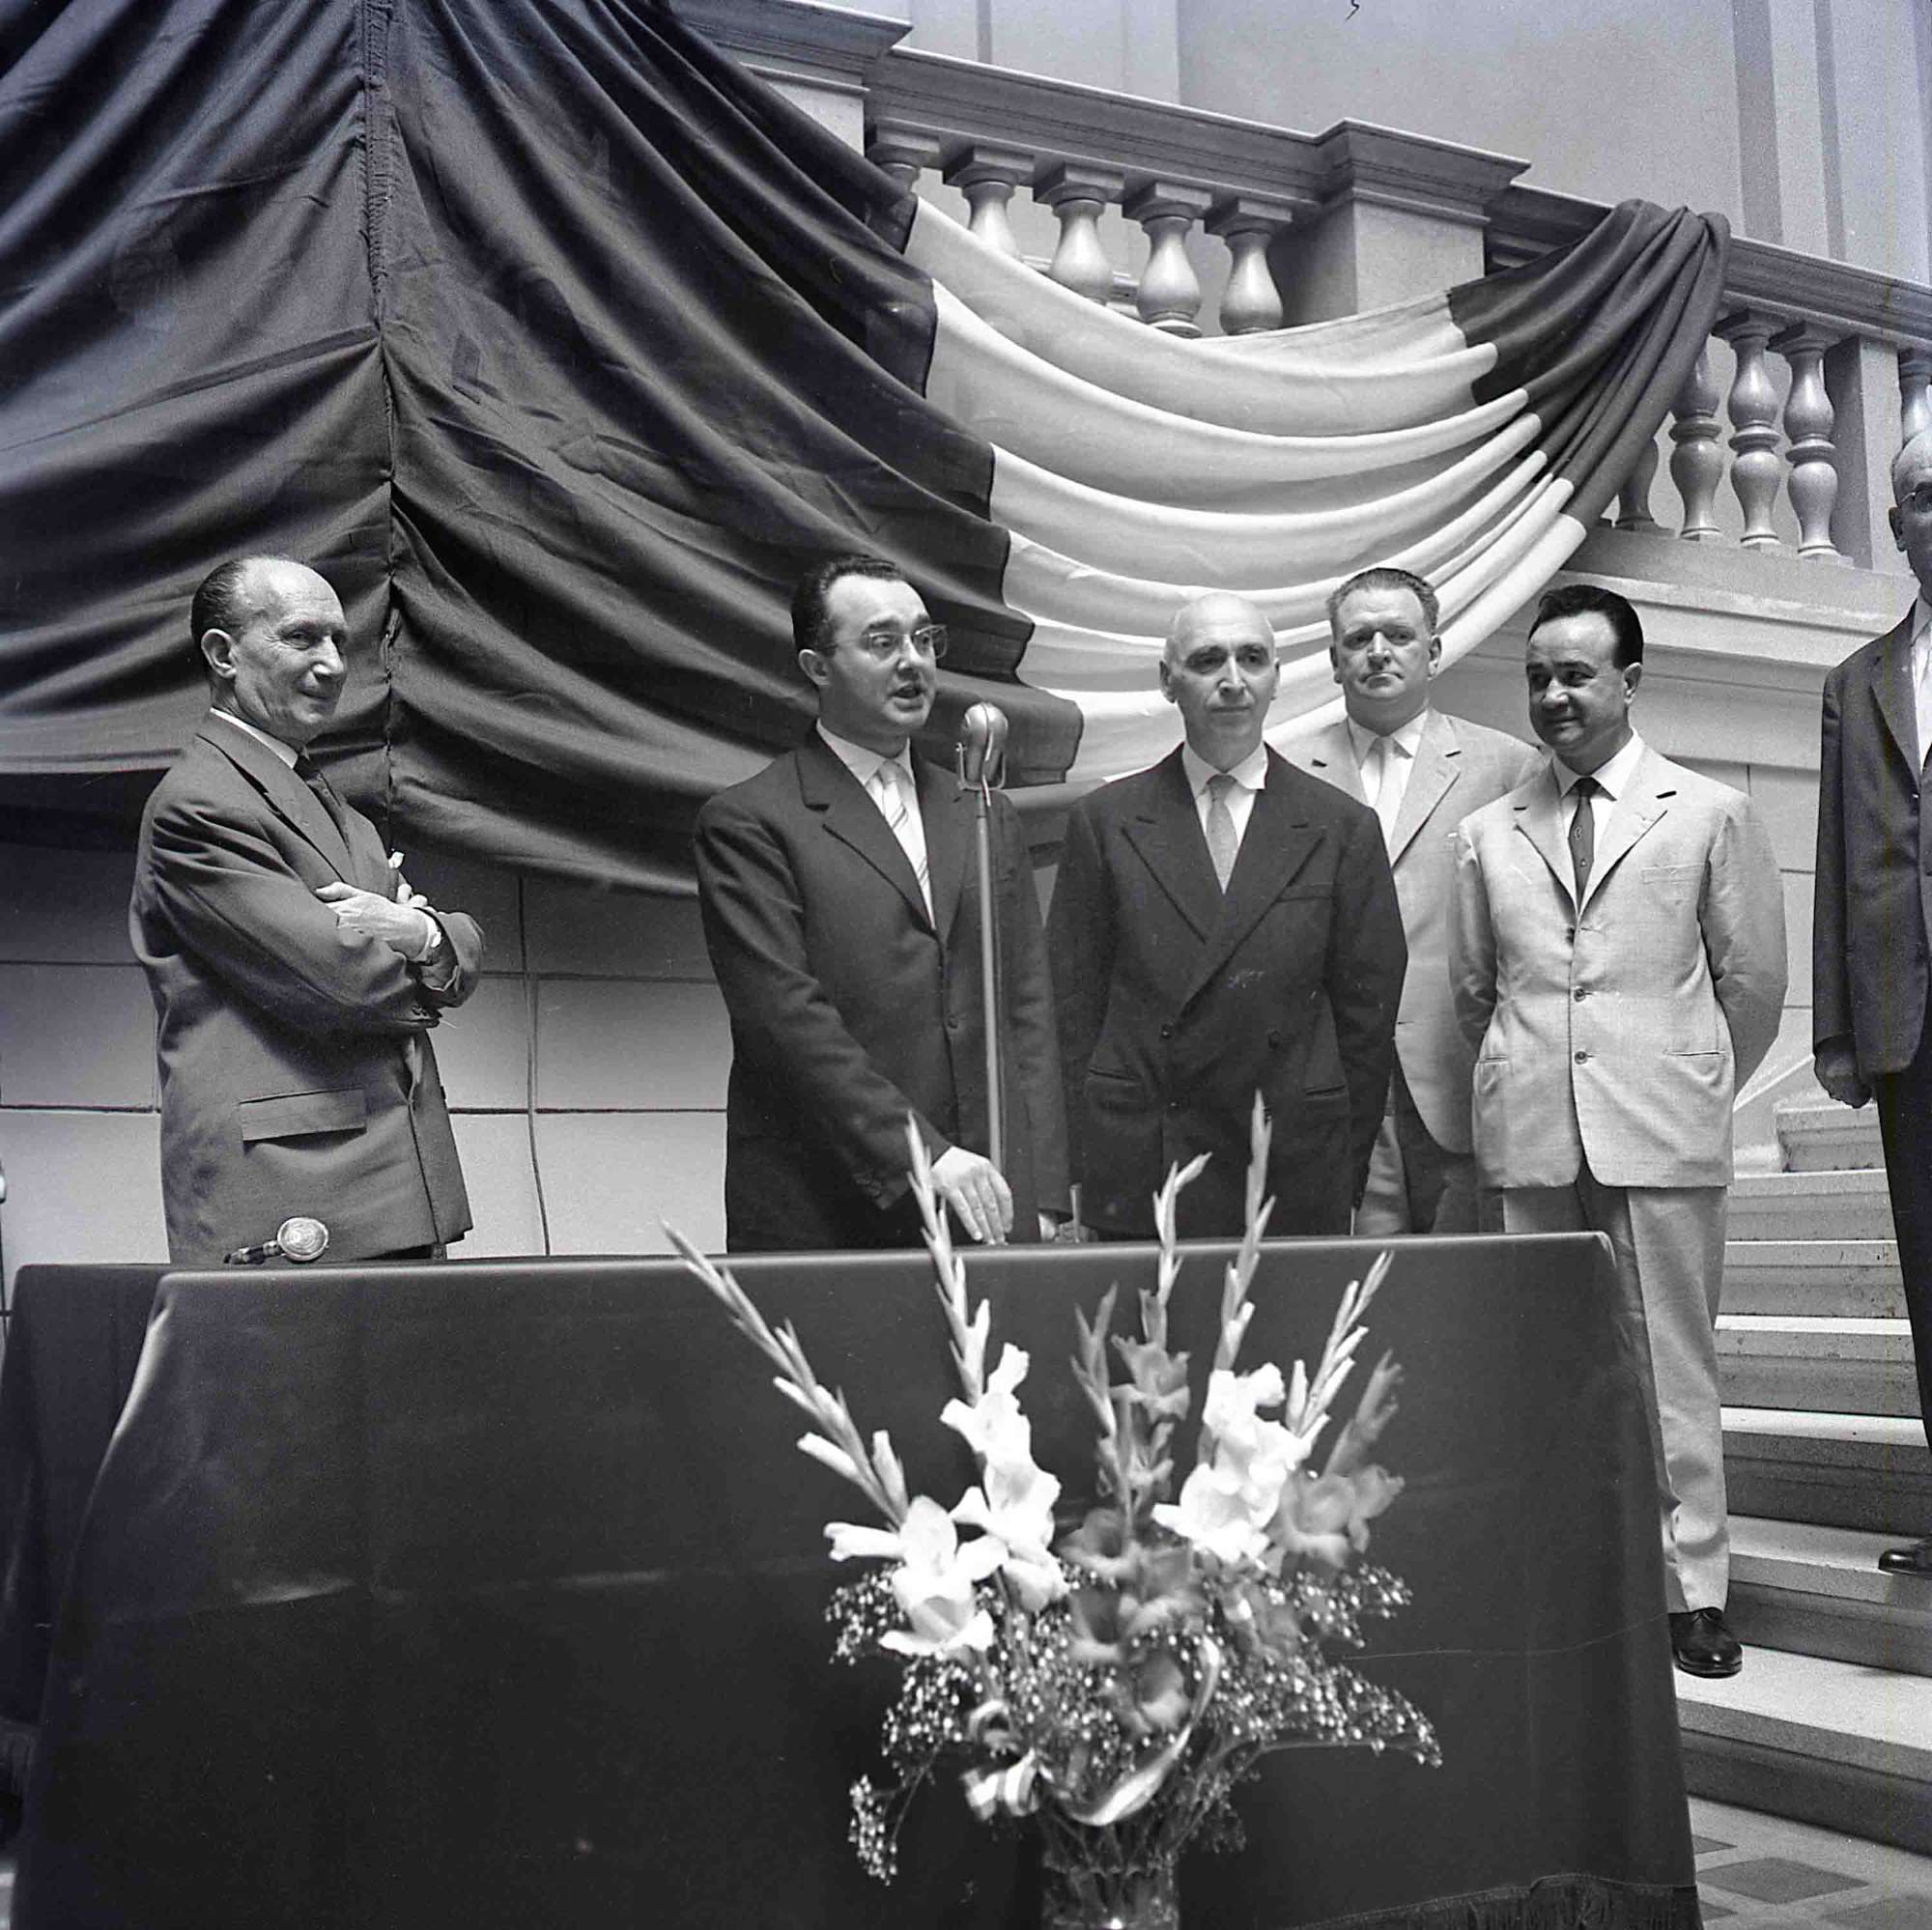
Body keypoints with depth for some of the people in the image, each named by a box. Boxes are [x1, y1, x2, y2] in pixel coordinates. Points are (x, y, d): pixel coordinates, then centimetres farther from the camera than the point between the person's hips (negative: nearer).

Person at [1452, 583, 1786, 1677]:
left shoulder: (1710, 815, 5)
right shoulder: (1491, 834, 10)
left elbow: (1755, 981, 9)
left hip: (1661, 1131, -2)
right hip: (1530, 1134, 2)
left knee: (1672, 1364, 1)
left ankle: (1695, 1589, 11)